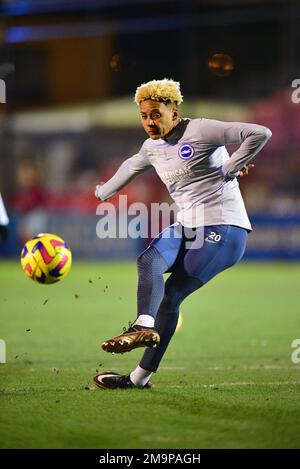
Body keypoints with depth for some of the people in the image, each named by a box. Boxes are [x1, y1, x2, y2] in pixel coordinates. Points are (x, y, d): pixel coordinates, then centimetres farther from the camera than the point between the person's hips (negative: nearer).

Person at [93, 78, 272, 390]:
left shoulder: (200, 131, -12)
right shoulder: (152, 147, 13)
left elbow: (260, 134, -18)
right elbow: (131, 167, 37)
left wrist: (230, 169, -14)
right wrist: (102, 193, 50)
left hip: (224, 228, -7)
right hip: (186, 226, 7)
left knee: (171, 296, -14)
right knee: (149, 261, -22)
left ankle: (140, 376, -20)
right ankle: (145, 327, -36)